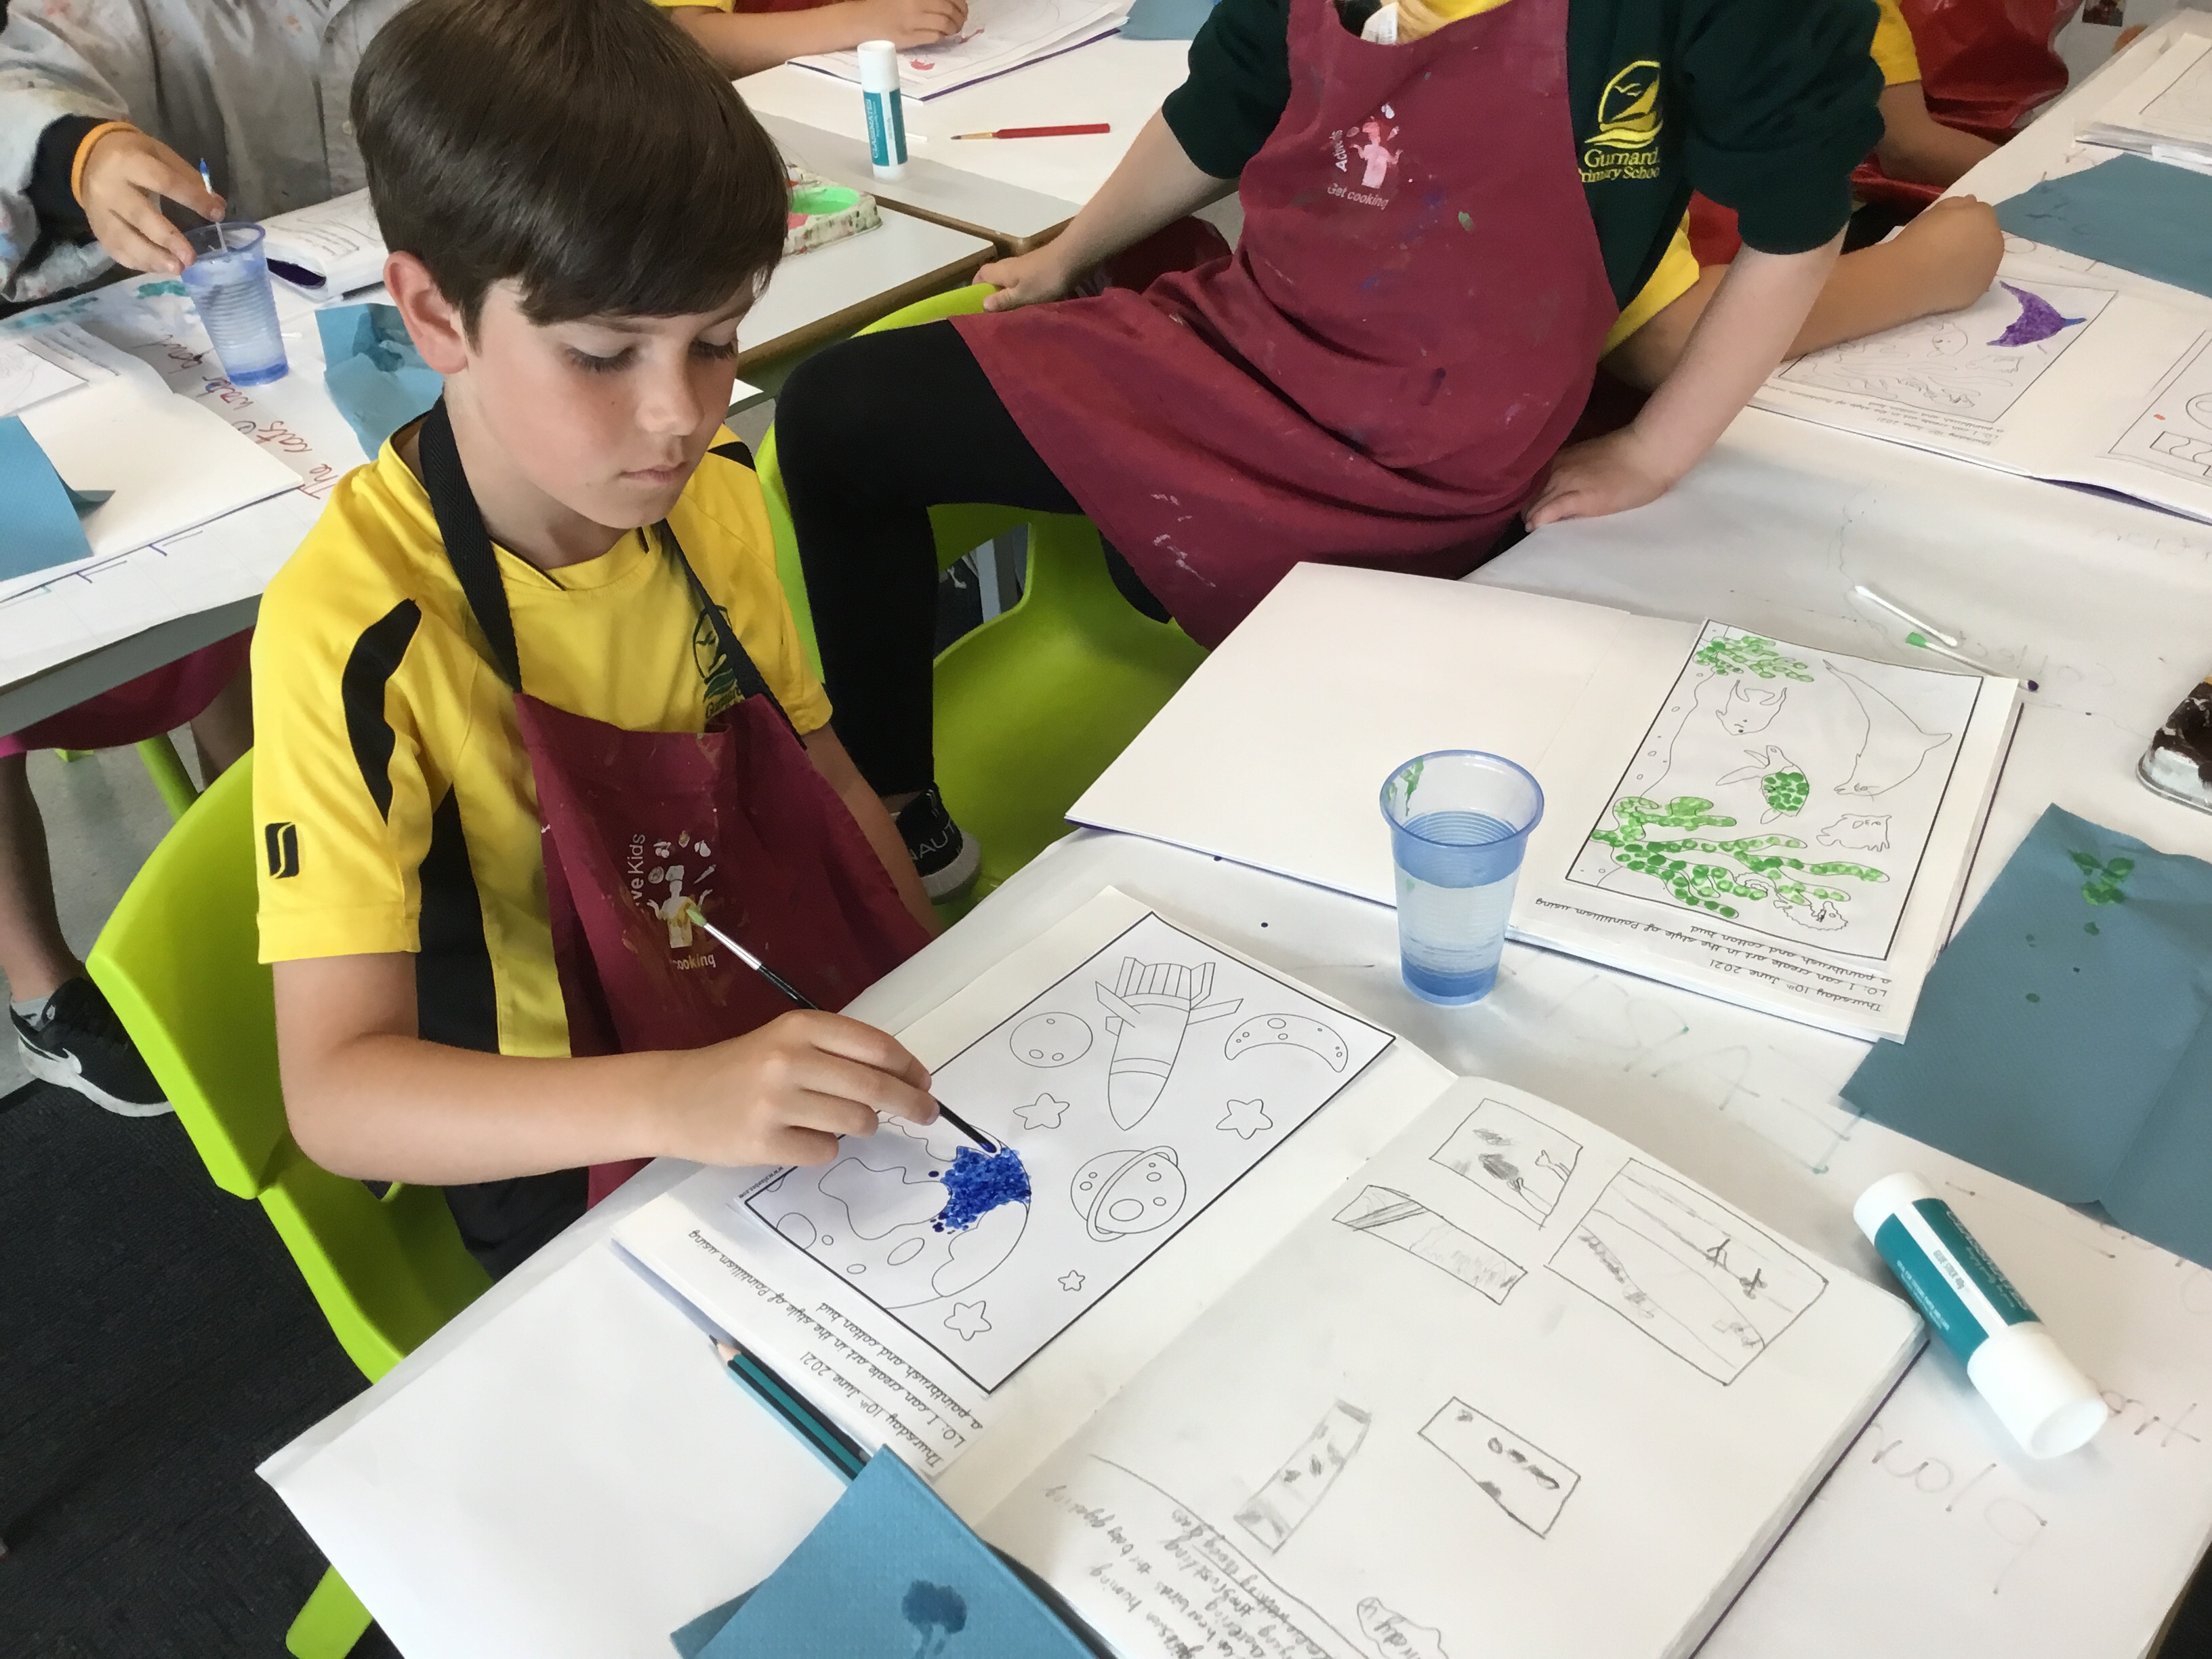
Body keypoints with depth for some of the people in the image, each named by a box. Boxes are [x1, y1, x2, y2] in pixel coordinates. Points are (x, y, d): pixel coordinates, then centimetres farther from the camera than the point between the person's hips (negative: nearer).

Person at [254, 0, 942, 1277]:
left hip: (819, 1057, 6)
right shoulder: (356, 629, -23)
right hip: (576, 1167, -5)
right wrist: (674, 1099, -43)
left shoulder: (708, 487, -4)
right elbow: (335, 1089, -27)